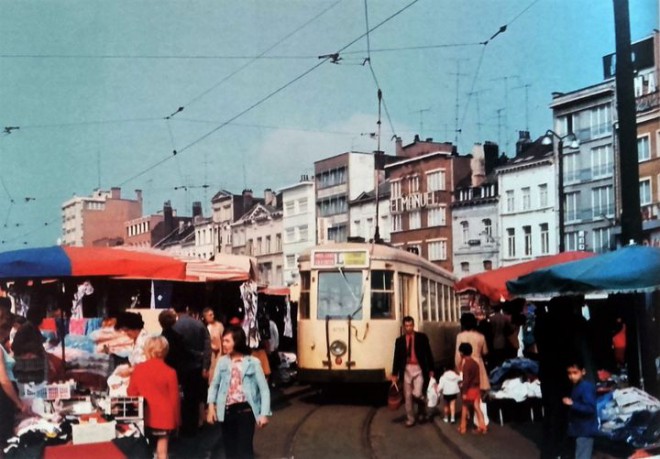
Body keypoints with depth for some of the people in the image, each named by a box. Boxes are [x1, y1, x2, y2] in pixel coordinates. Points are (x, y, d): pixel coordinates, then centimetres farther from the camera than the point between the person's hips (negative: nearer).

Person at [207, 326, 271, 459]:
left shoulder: (253, 362, -4)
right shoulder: (222, 361, 5)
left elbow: (264, 389, -3)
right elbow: (214, 385, 12)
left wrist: (264, 414, -11)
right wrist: (211, 406, 0)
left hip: (245, 410, -3)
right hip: (227, 410, 4)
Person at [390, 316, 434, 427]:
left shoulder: (422, 337, 1)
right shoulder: (399, 340, 6)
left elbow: (428, 354, 3)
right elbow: (397, 358, 8)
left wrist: (431, 369, 1)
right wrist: (394, 374, 5)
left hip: (419, 369, -2)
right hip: (406, 370, 2)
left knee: (417, 394, -13)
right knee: (408, 396, 5)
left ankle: (422, 411, 17)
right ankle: (410, 419, 15)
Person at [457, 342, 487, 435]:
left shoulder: (466, 364, -18)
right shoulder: (475, 363, 7)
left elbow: (466, 379, -21)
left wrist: (464, 392, -18)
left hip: (469, 389, -7)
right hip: (476, 388, 7)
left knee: (465, 407, 9)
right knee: (477, 407, 8)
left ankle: (463, 427, 17)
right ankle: (482, 427, 5)